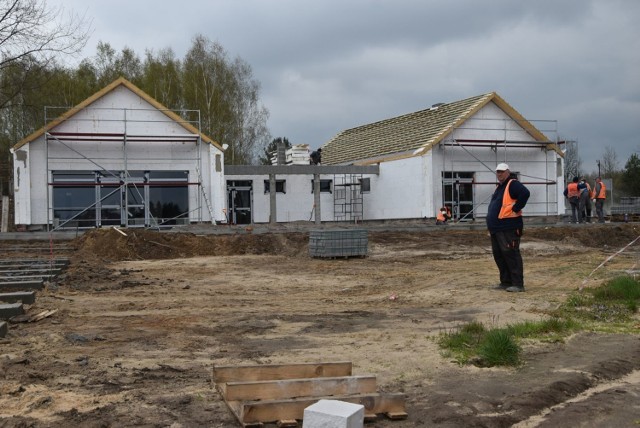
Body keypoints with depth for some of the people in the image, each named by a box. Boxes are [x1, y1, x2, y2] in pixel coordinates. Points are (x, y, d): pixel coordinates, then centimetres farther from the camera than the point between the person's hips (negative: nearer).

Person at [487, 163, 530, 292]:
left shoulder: (513, 184, -8)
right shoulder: (500, 187, 22)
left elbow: (525, 193, -26)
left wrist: (515, 209, -20)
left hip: (508, 227, -10)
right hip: (496, 228, 10)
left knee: (510, 254, -11)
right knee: (498, 255, 11)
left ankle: (518, 284, -9)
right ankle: (506, 282, 19)